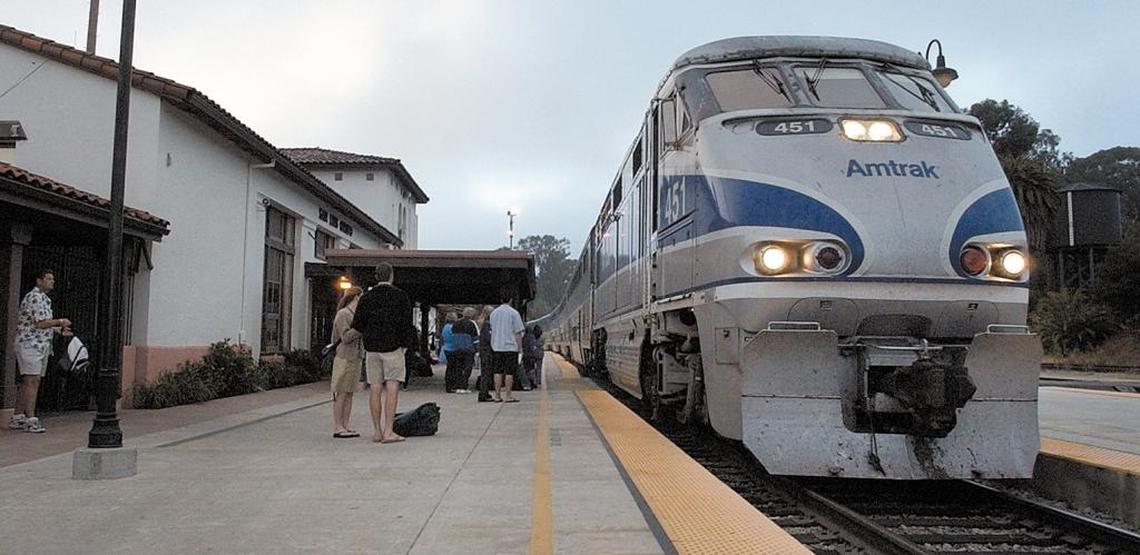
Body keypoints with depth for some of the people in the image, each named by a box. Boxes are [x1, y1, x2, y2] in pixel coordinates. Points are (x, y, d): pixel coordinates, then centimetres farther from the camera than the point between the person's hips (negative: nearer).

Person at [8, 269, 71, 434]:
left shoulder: (44, 299, 19)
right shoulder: (35, 297, -13)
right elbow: (40, 323, -21)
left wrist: (59, 330, 16)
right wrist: (60, 321, -10)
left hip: (41, 346, 10)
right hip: (30, 344, -10)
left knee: (27, 383, 11)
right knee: (32, 382, -12)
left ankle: (17, 419, 16)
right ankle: (30, 420, -13)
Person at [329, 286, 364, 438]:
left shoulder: (356, 315, 18)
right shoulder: (343, 314, -9)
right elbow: (346, 337, -17)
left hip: (356, 358, 9)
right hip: (344, 358, -8)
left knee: (350, 393, 7)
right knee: (341, 393, -5)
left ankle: (345, 426, 9)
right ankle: (337, 427, -3)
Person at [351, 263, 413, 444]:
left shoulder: (366, 297, 6)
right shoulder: (400, 296, -3)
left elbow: (357, 324, 4)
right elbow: (406, 323, -7)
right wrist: (406, 344, 3)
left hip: (371, 348, 4)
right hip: (393, 347, -3)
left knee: (374, 389, 6)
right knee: (392, 388, -4)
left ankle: (377, 431, 9)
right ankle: (388, 432, -9)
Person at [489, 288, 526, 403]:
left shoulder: (493, 313, 10)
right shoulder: (514, 313, -6)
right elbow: (518, 332, -7)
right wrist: (520, 347, -1)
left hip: (496, 346, 5)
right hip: (510, 346, -5)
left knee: (498, 371, 7)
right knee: (509, 372, -1)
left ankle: (497, 396, 8)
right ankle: (508, 396, -1)